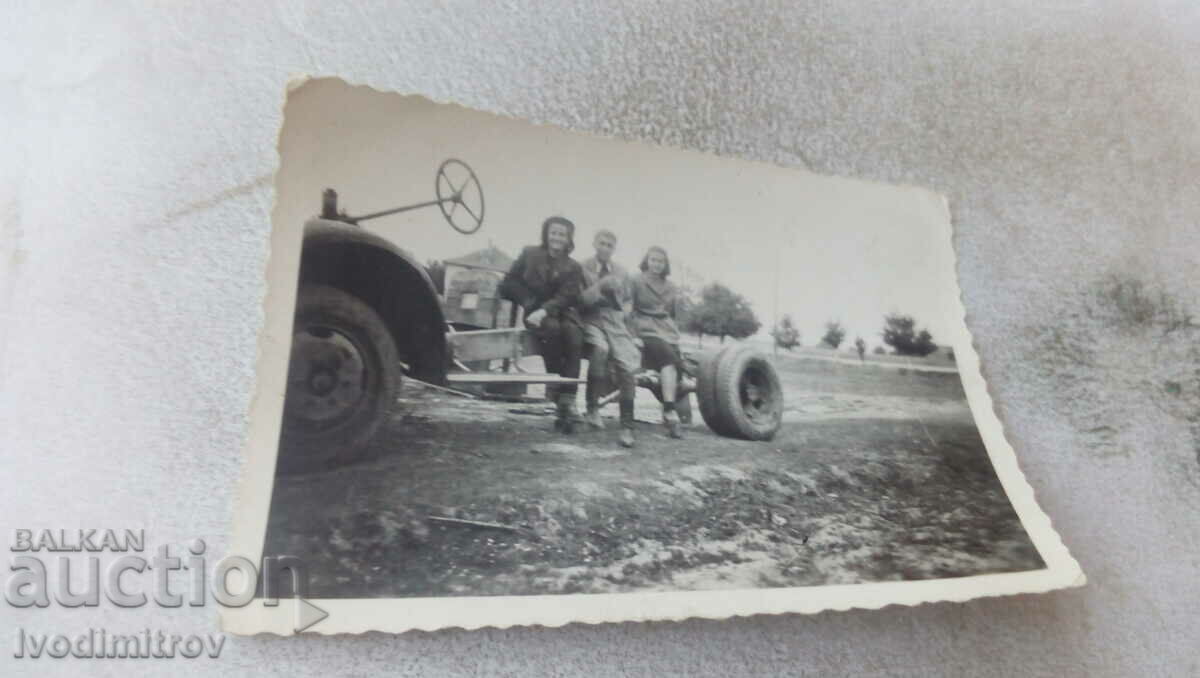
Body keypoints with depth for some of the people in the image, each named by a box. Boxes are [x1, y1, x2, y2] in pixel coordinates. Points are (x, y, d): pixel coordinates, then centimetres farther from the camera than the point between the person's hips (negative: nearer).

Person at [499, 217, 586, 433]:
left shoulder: (572, 267, 9)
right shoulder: (529, 254, 10)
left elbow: (565, 297, -6)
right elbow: (508, 284, 8)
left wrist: (544, 310, -24)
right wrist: (530, 303, -7)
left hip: (561, 311, 1)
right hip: (534, 311, -1)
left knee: (573, 333, -33)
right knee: (552, 328, -36)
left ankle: (567, 400, -35)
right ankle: (554, 384, -25)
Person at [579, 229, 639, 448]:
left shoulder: (621, 272, 17)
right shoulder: (583, 268, 4)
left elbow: (628, 299, 29)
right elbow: (579, 300, -5)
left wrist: (624, 311, 7)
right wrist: (600, 286, -18)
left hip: (615, 322, 4)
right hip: (592, 320, -4)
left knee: (627, 368, -15)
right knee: (600, 349, -37)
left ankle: (627, 428, -5)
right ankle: (592, 407, -25)